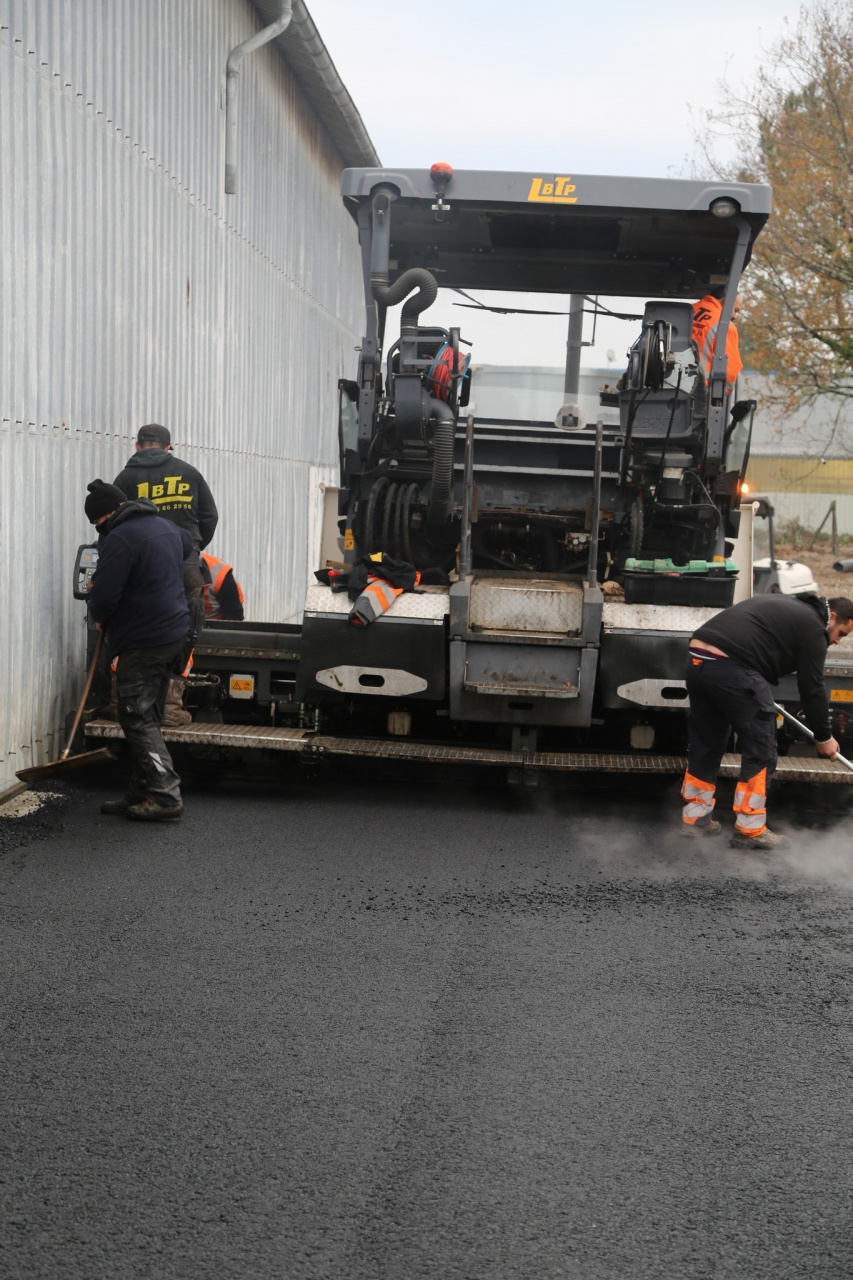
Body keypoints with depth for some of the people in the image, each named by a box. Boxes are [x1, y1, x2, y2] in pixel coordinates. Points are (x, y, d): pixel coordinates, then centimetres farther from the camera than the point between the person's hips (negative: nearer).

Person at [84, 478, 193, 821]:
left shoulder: (120, 538, -17)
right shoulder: (165, 526, 14)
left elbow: (103, 596, -20)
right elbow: (188, 544, 38)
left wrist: (99, 616, 3)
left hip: (142, 642, -9)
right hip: (173, 635, 9)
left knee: (137, 719, -6)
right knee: (147, 718, 13)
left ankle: (166, 795, -12)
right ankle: (142, 794, 16)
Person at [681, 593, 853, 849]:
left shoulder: (786, 608, 30)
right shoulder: (812, 625, 4)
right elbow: (812, 687, 4)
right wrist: (823, 737, 15)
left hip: (697, 659, 9)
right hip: (732, 668, -9)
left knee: (705, 744, 20)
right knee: (760, 750, 4)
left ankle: (695, 818, 27)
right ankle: (750, 830, 7)